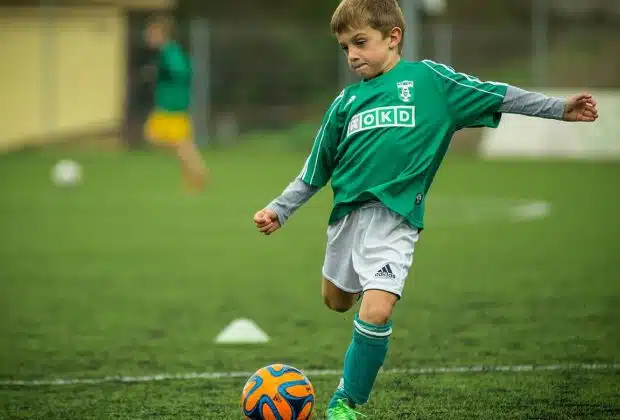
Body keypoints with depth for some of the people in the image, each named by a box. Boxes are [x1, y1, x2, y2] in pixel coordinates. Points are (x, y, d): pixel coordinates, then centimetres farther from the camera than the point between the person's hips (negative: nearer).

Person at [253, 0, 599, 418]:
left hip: (394, 216, -5)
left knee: (376, 311, -19)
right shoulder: (346, 101, 11)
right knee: (337, 301, 18)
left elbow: (495, 96, 3)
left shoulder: (428, 79, 0)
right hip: (347, 211, 5)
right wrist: (280, 209, 11)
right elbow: (315, 170, 17)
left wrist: (559, 108, 0)